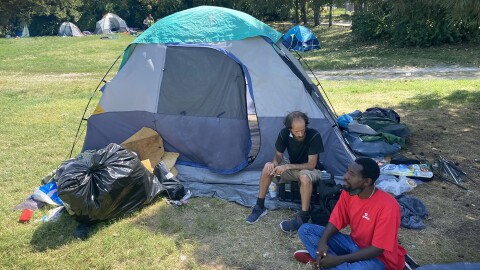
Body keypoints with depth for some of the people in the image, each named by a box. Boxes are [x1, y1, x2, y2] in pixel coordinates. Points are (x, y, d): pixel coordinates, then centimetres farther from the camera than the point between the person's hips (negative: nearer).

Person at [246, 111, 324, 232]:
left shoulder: (314, 136, -28)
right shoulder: (284, 133, -16)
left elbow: (311, 165, -25)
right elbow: (278, 155, -4)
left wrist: (287, 166, -31)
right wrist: (274, 163, -28)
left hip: (310, 170, -4)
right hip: (293, 168, 5)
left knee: (305, 177, -40)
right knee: (268, 166, -20)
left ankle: (303, 217, -24)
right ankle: (260, 207, -9)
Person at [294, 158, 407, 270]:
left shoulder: (387, 206, -27)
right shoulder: (348, 192, -9)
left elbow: (377, 249, -25)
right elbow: (335, 222, -1)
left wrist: (339, 259, -28)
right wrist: (322, 242, -23)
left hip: (378, 257, -5)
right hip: (354, 243, 6)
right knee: (305, 230, -8)